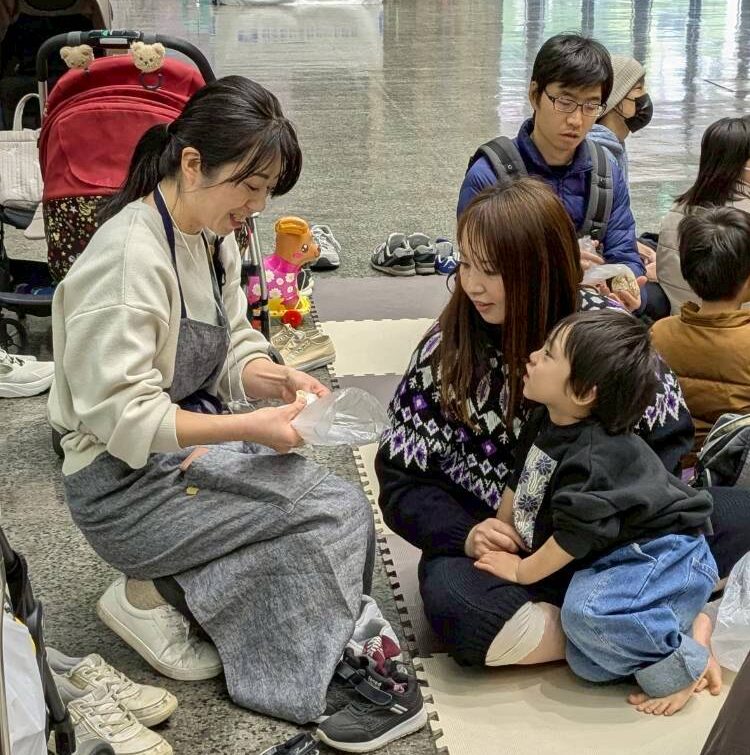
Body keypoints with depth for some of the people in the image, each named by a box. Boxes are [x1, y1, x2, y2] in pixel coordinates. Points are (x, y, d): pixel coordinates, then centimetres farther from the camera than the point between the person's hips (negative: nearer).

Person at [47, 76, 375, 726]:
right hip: (125, 483, -9)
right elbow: (121, 415, -25)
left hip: (195, 446, 9)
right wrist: (251, 427, -27)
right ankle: (149, 596, -1)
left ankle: (163, 586, 5)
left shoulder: (213, 237, 5)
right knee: (334, 511, -16)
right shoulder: (128, 258, -23)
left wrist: (275, 378, -10)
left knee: (339, 506, -8)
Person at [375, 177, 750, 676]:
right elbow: (401, 480, -4)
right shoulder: (447, 351, -8)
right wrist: (465, 534, -22)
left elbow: (669, 435, 0)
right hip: (506, 545, -1)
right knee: (456, 604, -36)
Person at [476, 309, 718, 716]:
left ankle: (679, 662, -12)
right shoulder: (544, 423, -1)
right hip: (618, 555, 9)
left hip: (665, 557, -9)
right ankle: (684, 624, 10)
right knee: (588, 666, 1)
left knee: (586, 610, -35)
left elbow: (573, 536, -22)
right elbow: (518, 484, 15)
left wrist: (522, 571, -9)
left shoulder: (595, 458, -28)